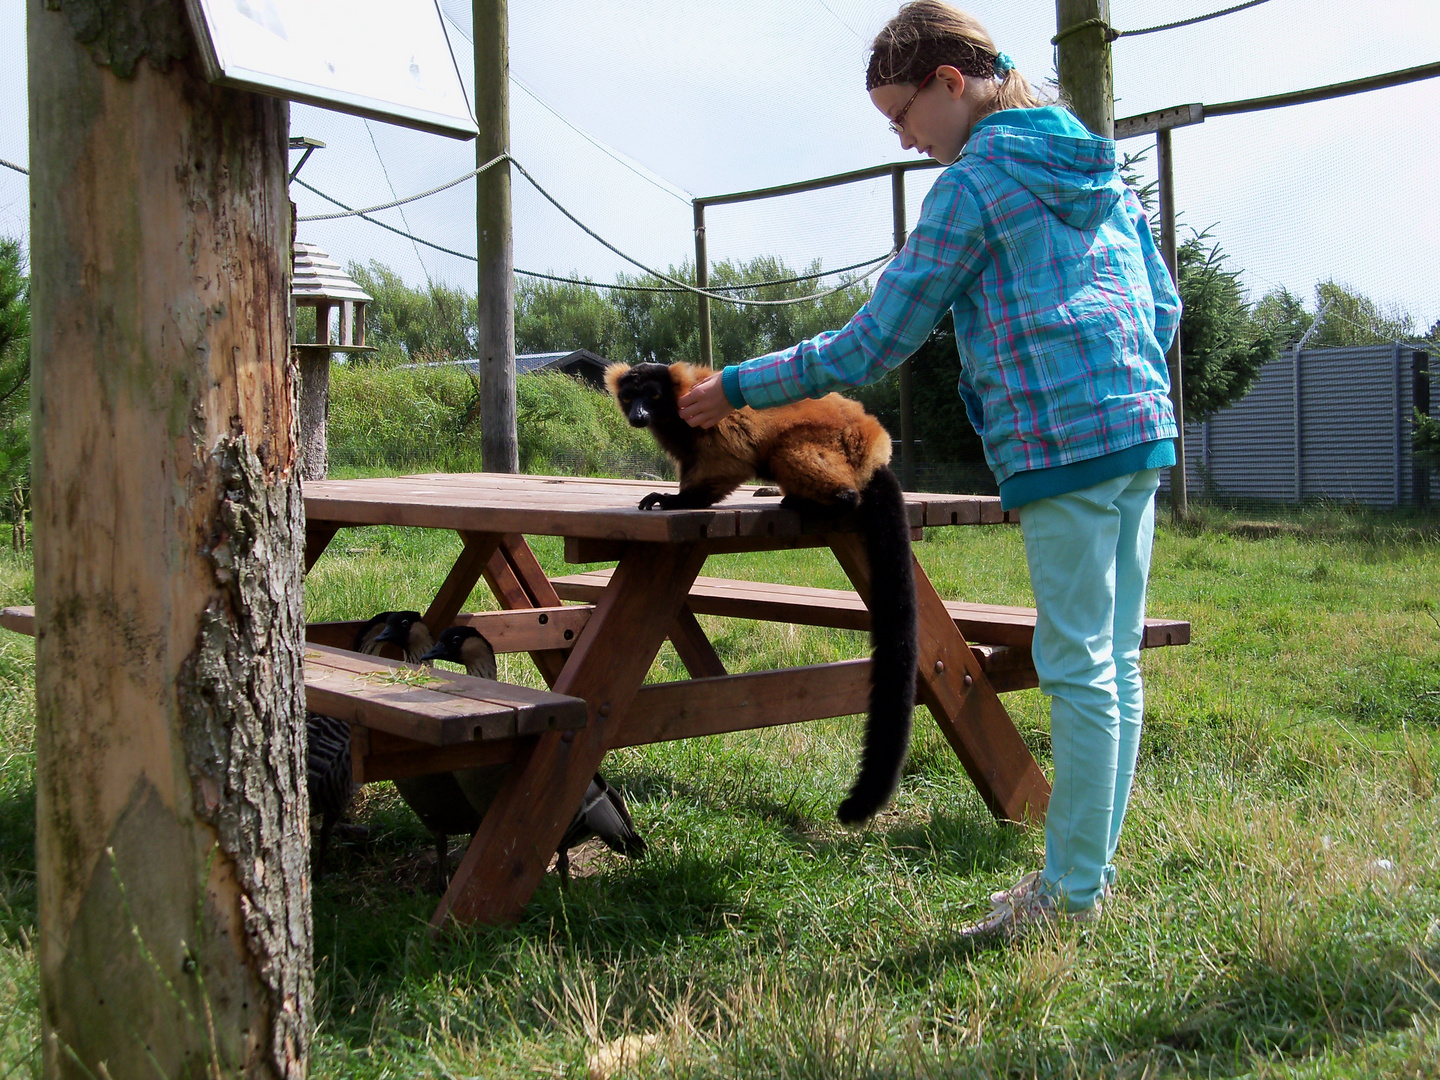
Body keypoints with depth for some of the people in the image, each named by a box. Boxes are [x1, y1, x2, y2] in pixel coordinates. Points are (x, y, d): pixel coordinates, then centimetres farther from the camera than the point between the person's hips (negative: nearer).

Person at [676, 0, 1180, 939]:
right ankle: (1093, 867, 18)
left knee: (1080, 668, -4)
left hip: (1063, 442, -8)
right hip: (1143, 432, 9)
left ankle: (1072, 892, 4)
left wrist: (739, 389, -1)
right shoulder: (1099, 168, 19)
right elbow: (1163, 301, 22)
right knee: (1115, 659, 10)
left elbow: (873, 345, -7)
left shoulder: (974, 182, -5)